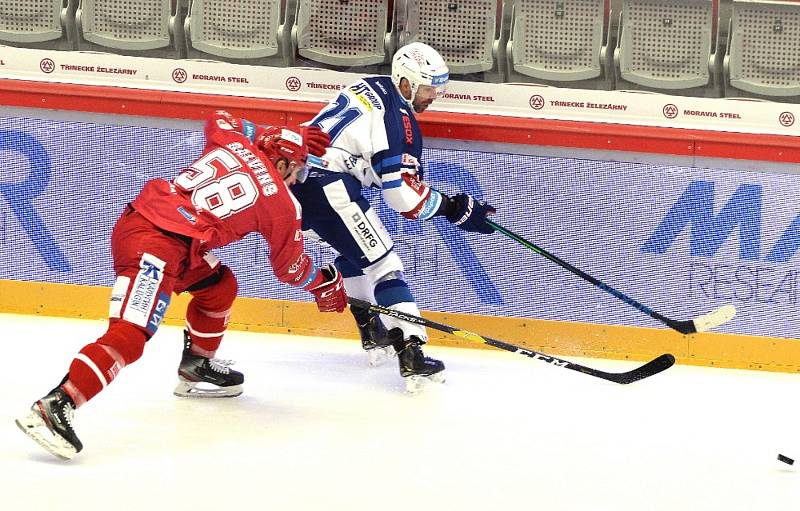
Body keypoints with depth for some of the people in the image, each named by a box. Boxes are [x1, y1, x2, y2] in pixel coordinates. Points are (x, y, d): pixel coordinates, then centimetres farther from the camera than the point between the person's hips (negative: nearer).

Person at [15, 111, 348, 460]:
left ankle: (195, 368, 40)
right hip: (154, 246, -9)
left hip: (138, 217, 9)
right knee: (129, 336, -19)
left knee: (219, 285, 28)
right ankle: (55, 406, -32)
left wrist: (272, 136, 42)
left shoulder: (233, 140, 15)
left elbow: (219, 120, 42)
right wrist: (325, 285, 39)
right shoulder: (282, 205, 3)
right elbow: (289, 265, 20)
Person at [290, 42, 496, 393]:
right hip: (328, 189, -10)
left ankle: (372, 333, 36)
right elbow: (404, 196, -12)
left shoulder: (370, 89, 18)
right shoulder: (398, 119, -10)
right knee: (383, 264, -5)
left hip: (295, 175, 10)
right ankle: (411, 356, -12)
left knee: (353, 251, 31)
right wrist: (454, 209, 0)